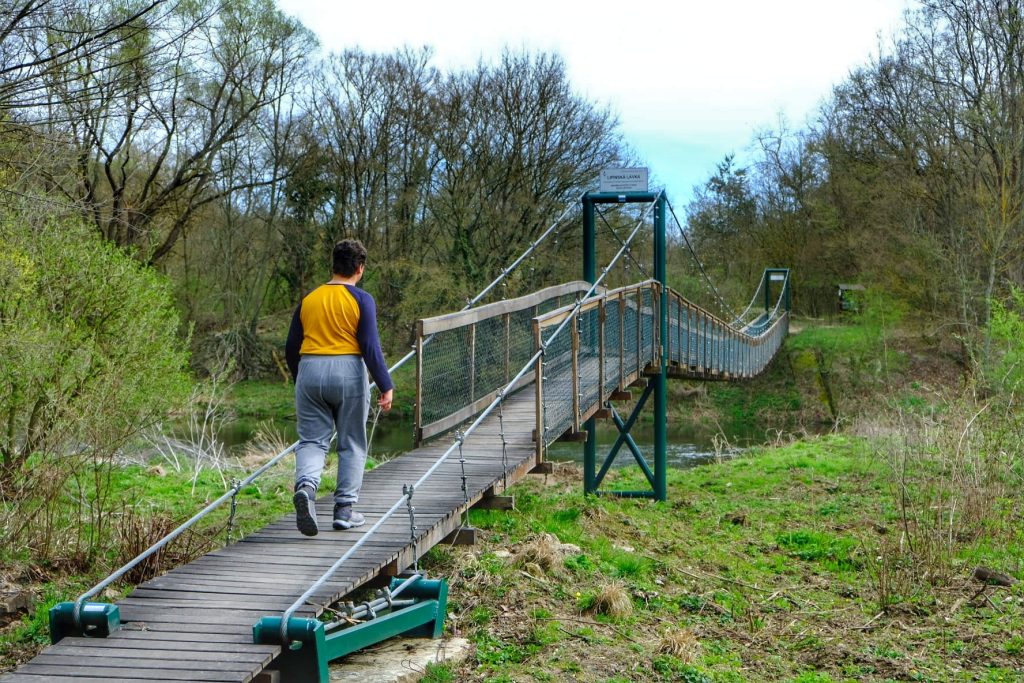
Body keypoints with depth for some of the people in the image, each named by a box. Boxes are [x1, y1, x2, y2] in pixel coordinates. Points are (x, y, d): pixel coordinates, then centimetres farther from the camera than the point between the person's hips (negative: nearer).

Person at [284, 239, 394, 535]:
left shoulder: (308, 299, 10)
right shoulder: (362, 300, -2)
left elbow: (291, 348, 14)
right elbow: (370, 346, -10)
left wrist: (300, 381, 28)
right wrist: (386, 386, -7)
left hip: (310, 370, 3)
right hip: (348, 371, -3)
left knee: (312, 440, 5)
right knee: (351, 444, 9)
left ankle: (306, 485, -23)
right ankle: (345, 509, 8)